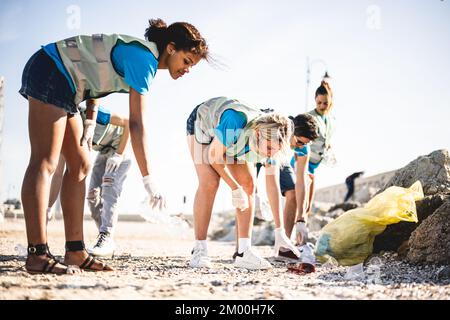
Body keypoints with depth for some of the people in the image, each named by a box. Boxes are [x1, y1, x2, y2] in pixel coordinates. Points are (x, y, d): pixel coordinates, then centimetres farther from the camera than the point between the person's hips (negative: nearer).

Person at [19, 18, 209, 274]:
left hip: (65, 86, 10)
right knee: (45, 162, -17)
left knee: (80, 166, 4)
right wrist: (148, 178, -25)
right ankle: (37, 255, -20)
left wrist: (91, 120, 3)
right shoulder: (144, 58, -18)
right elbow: (137, 123, -25)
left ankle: (75, 251, 2)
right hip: (50, 73, -10)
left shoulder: (140, 53, 11)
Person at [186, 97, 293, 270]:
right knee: (209, 182, -22)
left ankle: (244, 252, -9)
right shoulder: (236, 121, -45)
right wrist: (235, 187, -28)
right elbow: (214, 155, -28)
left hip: (232, 137, 5)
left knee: (248, 183, -10)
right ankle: (199, 250, -14)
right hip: (202, 123, -5)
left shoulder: (270, 138, -27)